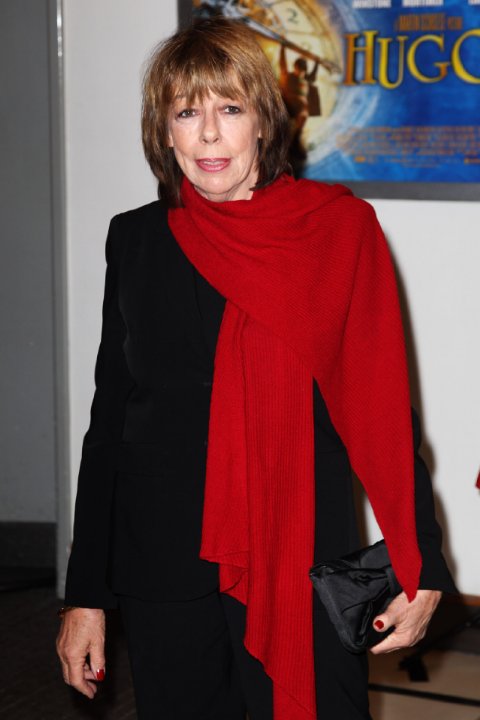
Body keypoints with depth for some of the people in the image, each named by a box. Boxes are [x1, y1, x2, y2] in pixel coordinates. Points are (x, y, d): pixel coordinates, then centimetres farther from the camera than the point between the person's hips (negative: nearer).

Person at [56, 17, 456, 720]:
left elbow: (384, 410, -2)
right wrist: (86, 595, 6)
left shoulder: (338, 229, -3)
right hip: (163, 576, 2)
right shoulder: (135, 241, 4)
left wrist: (420, 569, -9)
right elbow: (108, 421, 7)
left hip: (305, 570, -2)